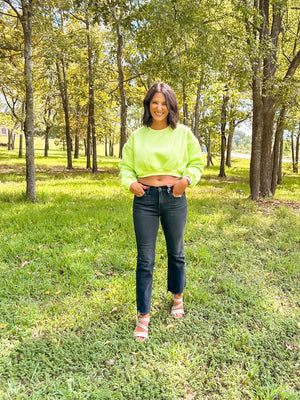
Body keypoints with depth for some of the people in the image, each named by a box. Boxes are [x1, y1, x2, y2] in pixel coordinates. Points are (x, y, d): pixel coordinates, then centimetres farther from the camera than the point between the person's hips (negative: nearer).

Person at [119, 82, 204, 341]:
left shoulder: (183, 133, 4)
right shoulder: (137, 136, 7)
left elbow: (197, 163, 8)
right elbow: (126, 167, 11)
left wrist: (187, 178, -11)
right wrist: (130, 182, -9)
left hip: (175, 198, 0)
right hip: (145, 199, 0)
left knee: (176, 252, 16)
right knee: (145, 259, 2)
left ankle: (177, 296, 41)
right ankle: (143, 315, 13)